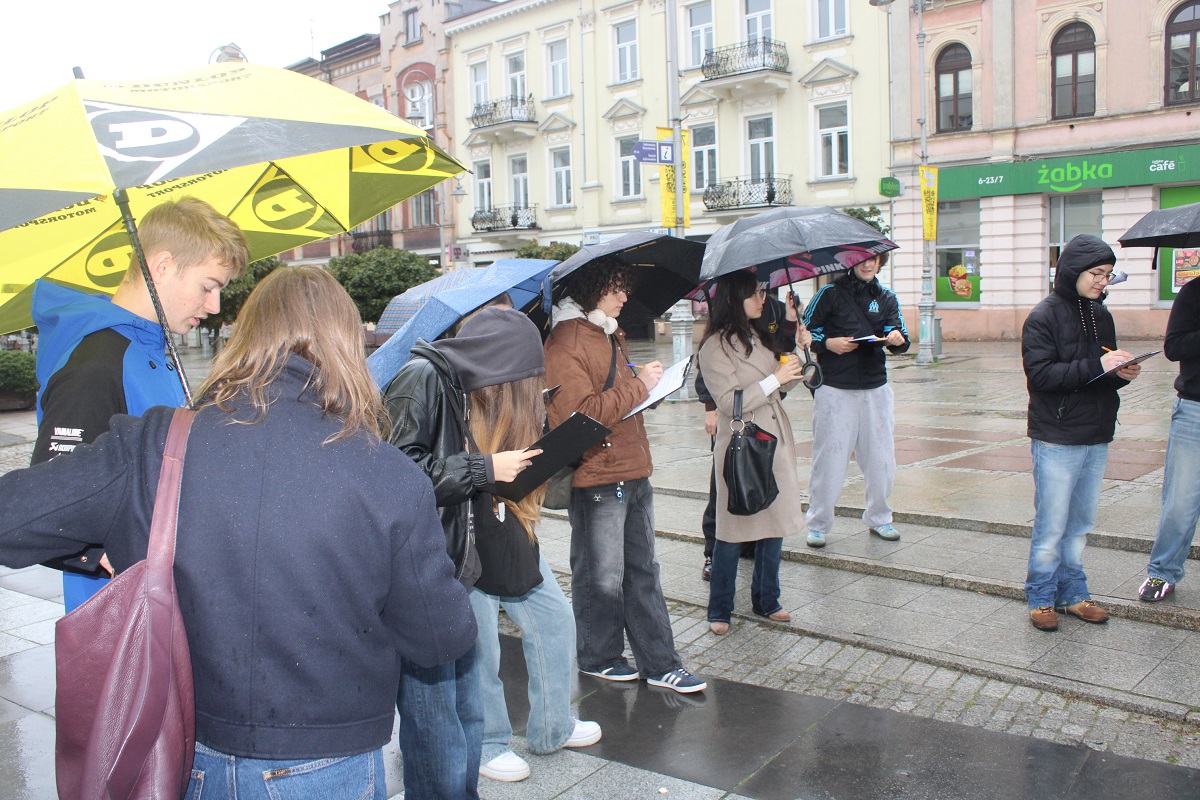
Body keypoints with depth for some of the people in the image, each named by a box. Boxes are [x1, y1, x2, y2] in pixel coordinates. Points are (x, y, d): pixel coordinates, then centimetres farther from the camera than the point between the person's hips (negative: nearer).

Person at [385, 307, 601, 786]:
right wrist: (485, 468, -24)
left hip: (505, 527, 8)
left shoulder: (490, 389, 8)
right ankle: (487, 744, 31)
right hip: (456, 537, -8)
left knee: (554, 620, 14)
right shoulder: (422, 378, -18)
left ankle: (552, 727, 35)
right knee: (478, 649, 4)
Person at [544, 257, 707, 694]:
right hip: (596, 478, -9)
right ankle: (598, 657, 25)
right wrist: (638, 385, -17)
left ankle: (660, 662, 23)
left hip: (634, 471, 9)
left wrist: (646, 379, 8)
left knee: (643, 571, 14)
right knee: (603, 576, 5)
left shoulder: (610, 334, 15)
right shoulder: (564, 342, -15)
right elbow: (582, 413, -23)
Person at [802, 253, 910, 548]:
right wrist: (828, 343, -15)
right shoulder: (830, 293, 0)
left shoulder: (886, 297, 12)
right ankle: (818, 524, 10)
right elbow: (805, 331, 2)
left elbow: (899, 340, 4)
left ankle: (878, 518, 26)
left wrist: (897, 338, -18)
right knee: (829, 458, -2)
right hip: (835, 389, -4)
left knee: (881, 458, 8)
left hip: (876, 389, 4)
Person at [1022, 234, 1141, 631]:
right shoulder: (1044, 316, -10)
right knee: (1051, 527, 1)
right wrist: (1096, 366, -24)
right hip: (1057, 439, -6)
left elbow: (1105, 372, 18)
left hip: (1096, 438, 7)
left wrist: (1122, 373, -3)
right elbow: (1040, 374, -19)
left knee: (1081, 524, 14)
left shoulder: (1100, 314, 11)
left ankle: (1072, 593, 26)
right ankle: (1041, 597, 15)